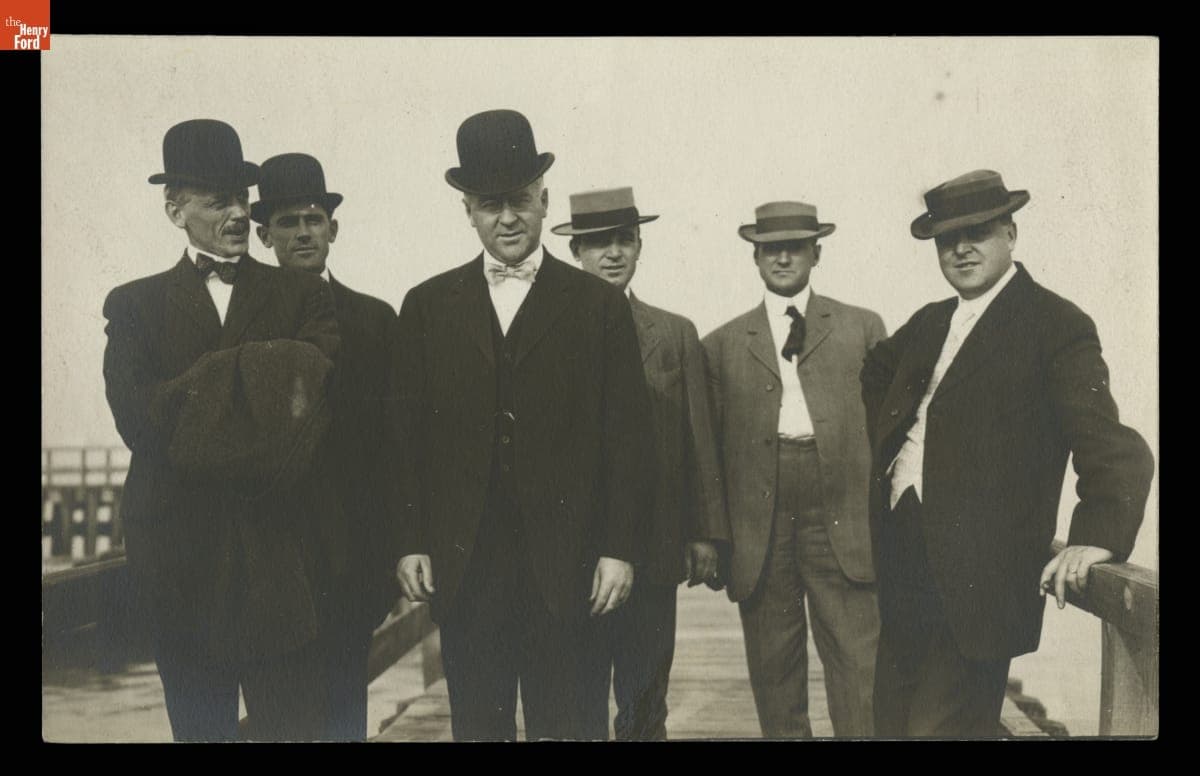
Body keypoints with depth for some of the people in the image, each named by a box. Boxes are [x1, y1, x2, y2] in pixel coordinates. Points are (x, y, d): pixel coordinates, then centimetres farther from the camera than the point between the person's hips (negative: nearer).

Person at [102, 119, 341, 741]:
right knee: (198, 722, 11)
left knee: (291, 721, 0)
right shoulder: (134, 304, 10)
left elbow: (313, 394, -8)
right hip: (179, 546, 1)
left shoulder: (302, 297, 9)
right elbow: (136, 417, -7)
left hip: (278, 551, -1)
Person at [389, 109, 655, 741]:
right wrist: (409, 543, 2)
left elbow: (627, 438, 1)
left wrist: (619, 548, -3)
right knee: (477, 725, 9)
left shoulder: (599, 305, 4)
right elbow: (406, 435, 8)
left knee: (567, 723, 4)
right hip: (462, 564, 2)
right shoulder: (427, 306, 9)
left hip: (565, 567, -1)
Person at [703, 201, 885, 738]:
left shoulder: (863, 327, 12)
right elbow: (711, 444, 11)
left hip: (843, 523, -1)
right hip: (760, 528, 1)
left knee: (858, 664, -4)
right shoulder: (723, 344, 13)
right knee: (773, 668, 7)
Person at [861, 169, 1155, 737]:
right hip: (900, 557, 7)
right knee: (893, 722, 15)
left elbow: (1115, 450, -16)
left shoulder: (1057, 325, -7)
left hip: (972, 578, -7)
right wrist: (884, 441, 18)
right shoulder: (929, 323, 14)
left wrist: (1095, 537, -32)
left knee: (938, 726, -4)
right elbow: (873, 371, 35)